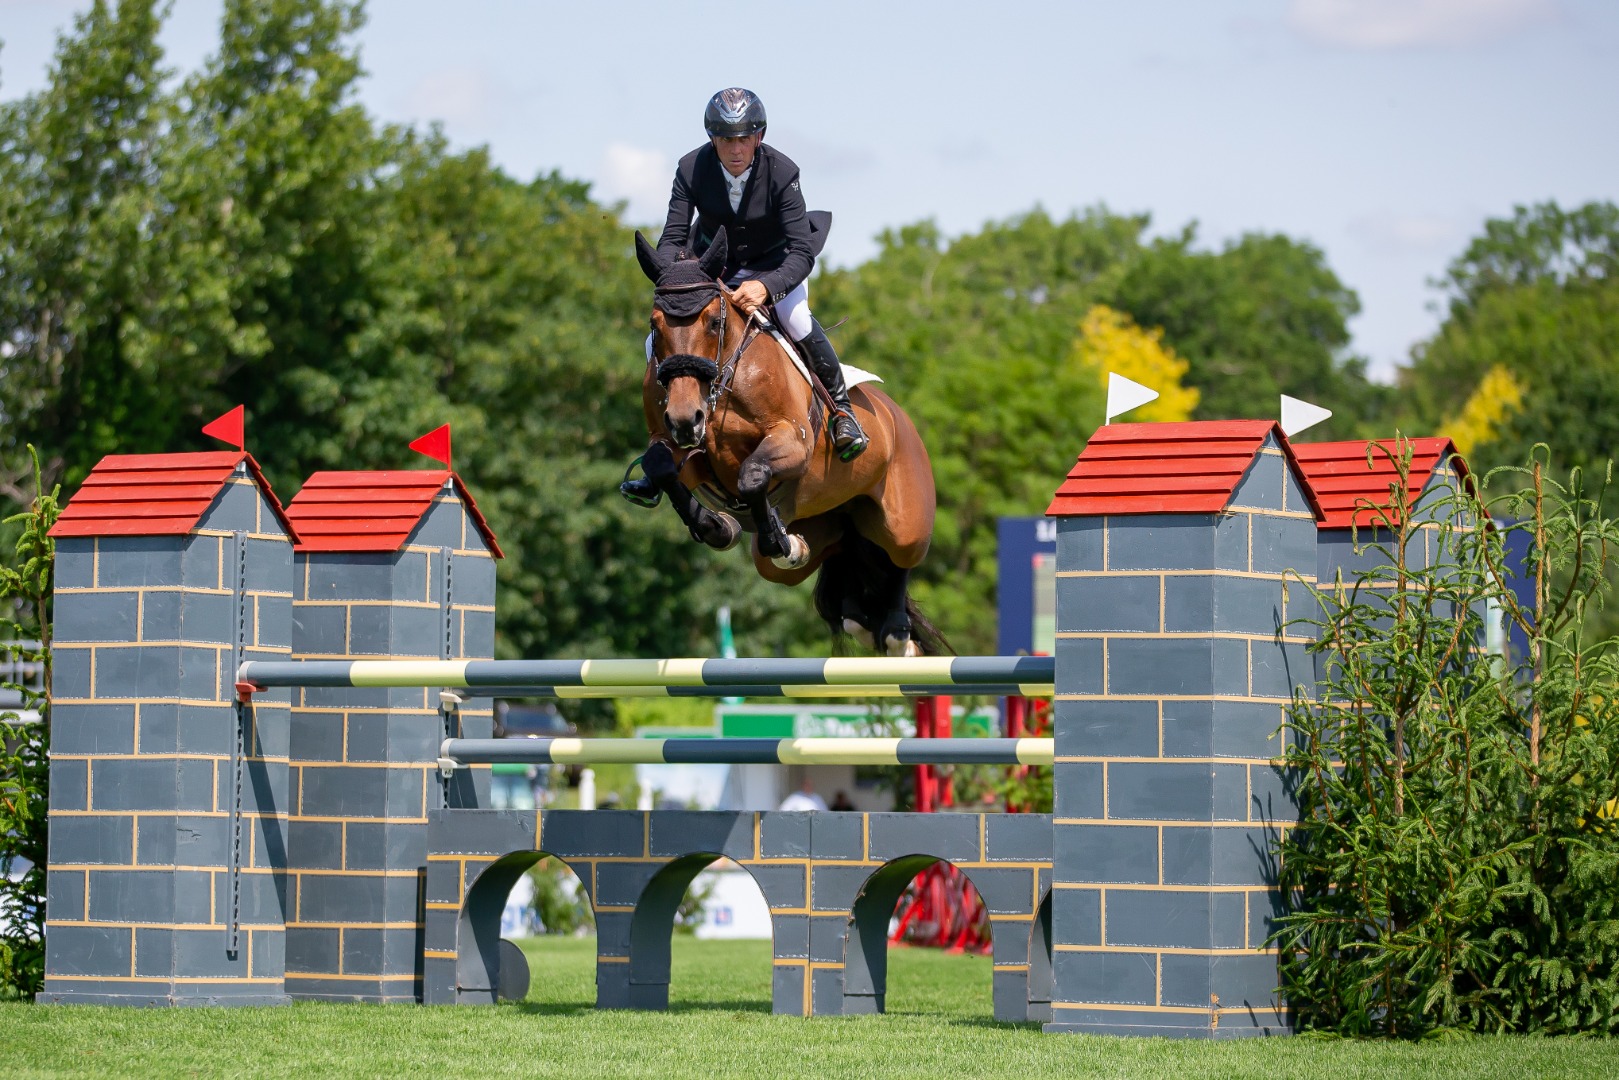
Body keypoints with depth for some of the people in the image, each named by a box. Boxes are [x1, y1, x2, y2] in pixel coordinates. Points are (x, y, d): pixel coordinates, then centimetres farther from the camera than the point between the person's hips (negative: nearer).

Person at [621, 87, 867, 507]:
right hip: (712, 265, 2)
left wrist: (765, 287, -50)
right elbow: (671, 240, -19)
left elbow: (802, 252, -31)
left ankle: (841, 407, -12)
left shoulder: (781, 172, -26)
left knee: (794, 315, -36)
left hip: (773, 266, -2)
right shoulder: (692, 169, -20)